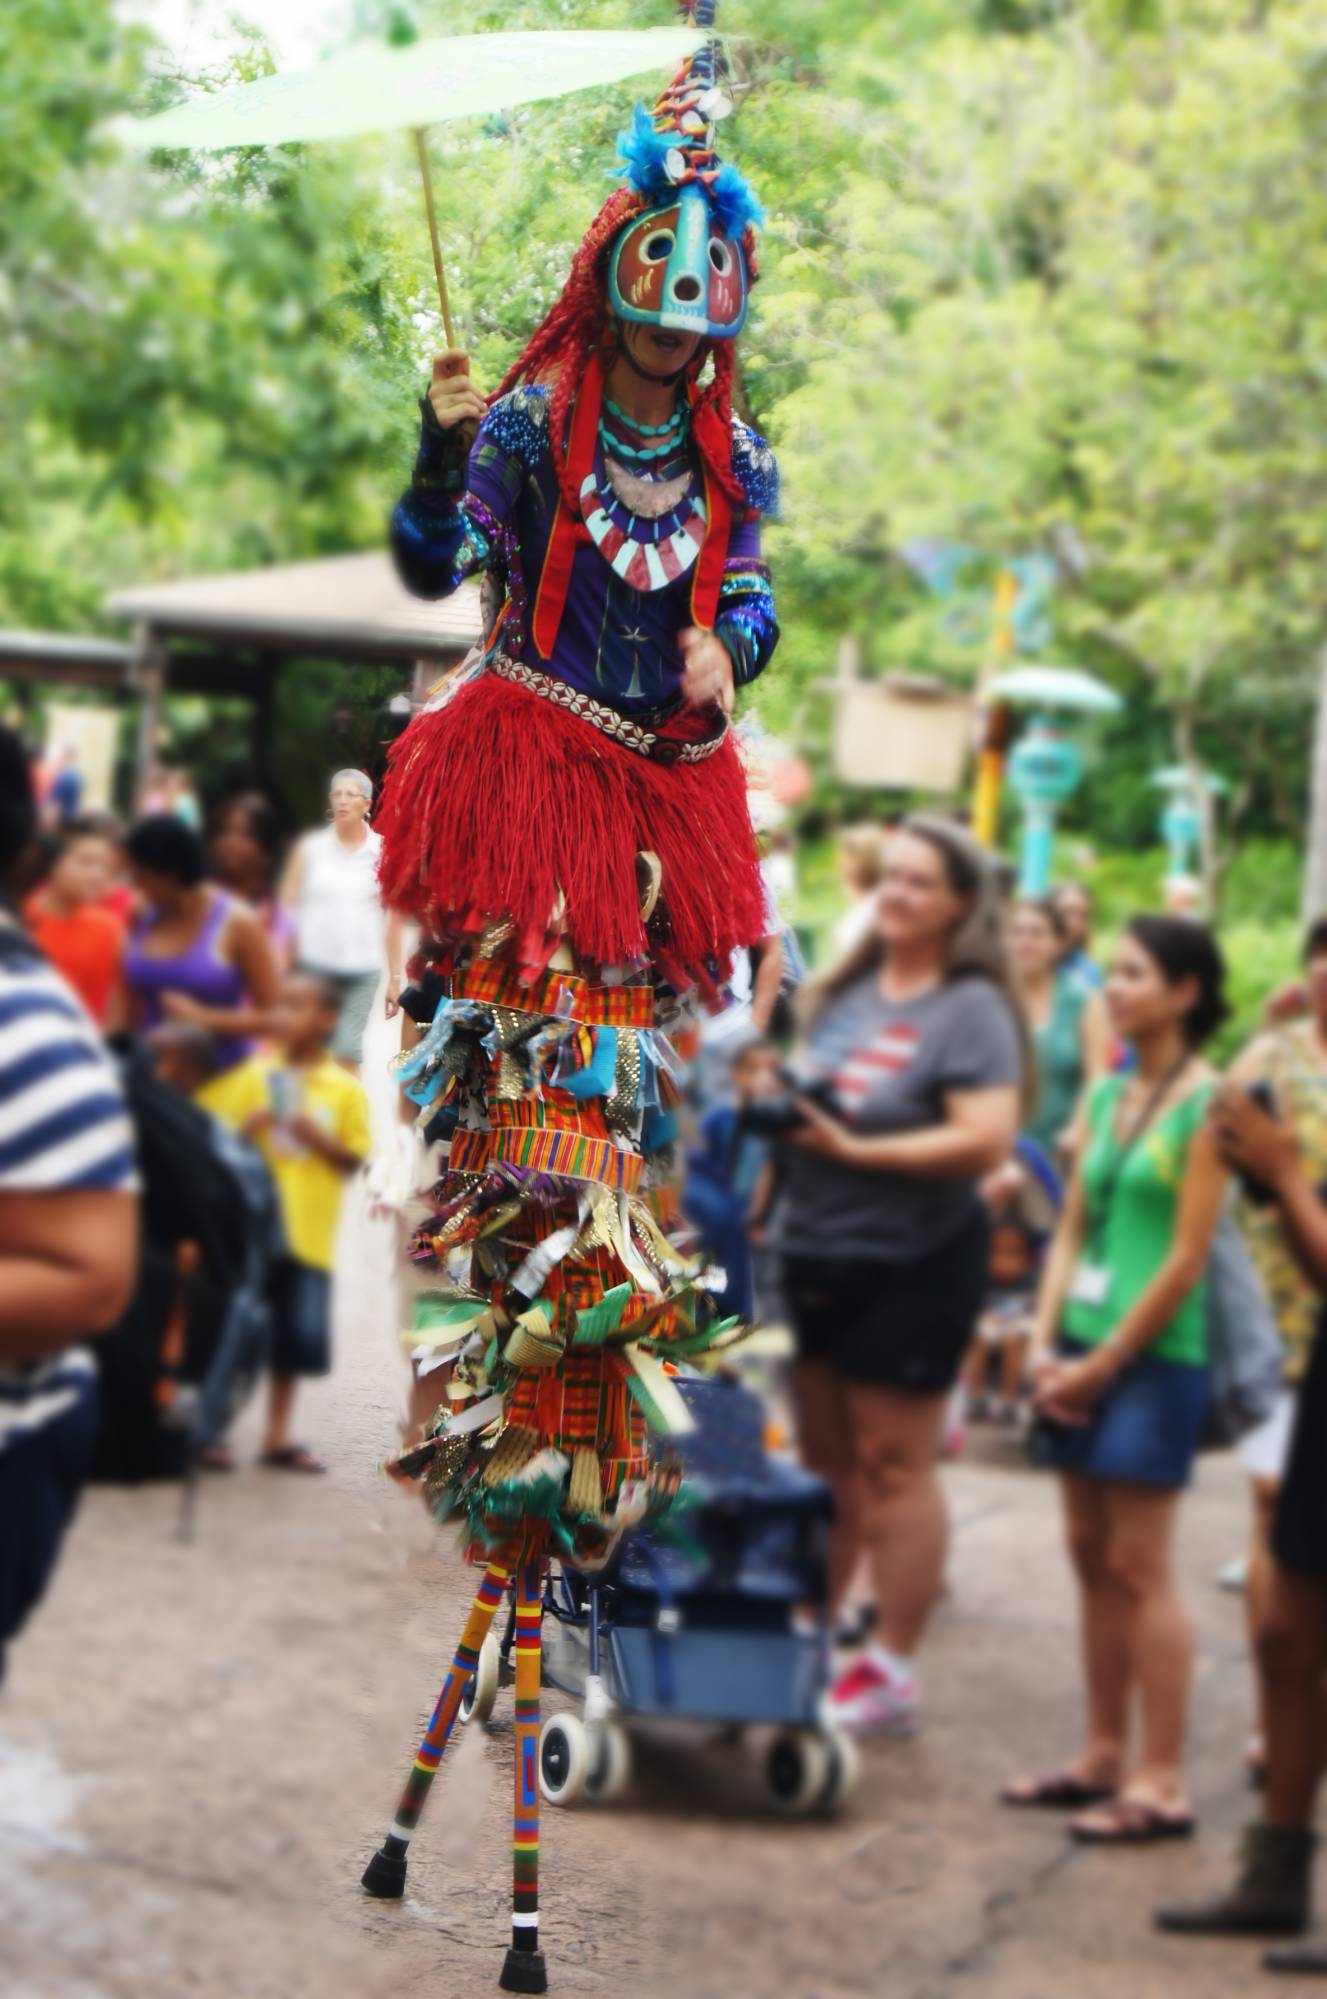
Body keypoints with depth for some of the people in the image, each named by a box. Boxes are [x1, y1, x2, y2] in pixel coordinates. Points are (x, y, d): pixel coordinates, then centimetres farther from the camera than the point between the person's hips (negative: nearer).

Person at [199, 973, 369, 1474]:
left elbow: (354, 1160, 3)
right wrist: (248, 1128, -14)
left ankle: (277, 1437, 19)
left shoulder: (346, 1090, 1)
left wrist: (319, 1139, -13)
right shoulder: (253, 1076, 1)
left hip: (308, 1234, 1)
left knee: (294, 1338, 7)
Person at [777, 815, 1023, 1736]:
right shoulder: (849, 991, 9)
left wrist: (852, 1148, -21)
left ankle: (893, 1671, 7)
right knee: (826, 1455, 15)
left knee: (894, 1464, -1)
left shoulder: (971, 1008, -12)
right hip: (817, 1248, 7)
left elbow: (986, 1141, -22)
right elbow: (809, 1089, 22)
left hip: (914, 1262, -7)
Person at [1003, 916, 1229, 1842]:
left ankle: (1164, 1782, -1)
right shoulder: (1108, 1095, 12)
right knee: (1092, 1555, 11)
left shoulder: (1208, 1105, -11)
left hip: (1155, 1356, -7)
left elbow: (1188, 1258, -13)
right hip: (1084, 1350, 7)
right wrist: (1047, 1341, 2)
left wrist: (1103, 1364, -11)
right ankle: (1106, 1757, 20)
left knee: (1139, 1566, -6)